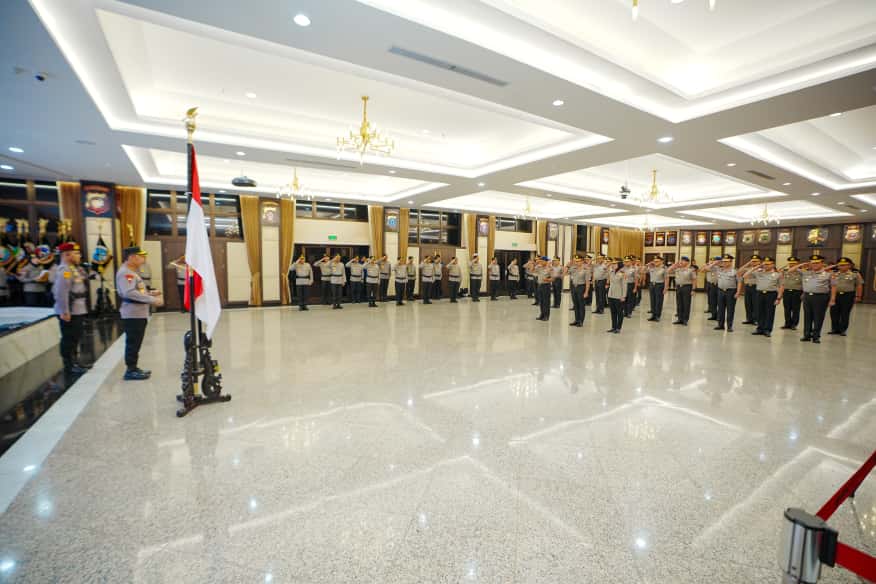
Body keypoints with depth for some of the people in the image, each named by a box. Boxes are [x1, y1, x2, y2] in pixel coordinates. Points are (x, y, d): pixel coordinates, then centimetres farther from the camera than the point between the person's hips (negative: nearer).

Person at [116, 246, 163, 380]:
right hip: (132, 314, -10)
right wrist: (152, 300, -28)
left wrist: (150, 293, 8)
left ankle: (133, 368, 24)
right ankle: (130, 370, 5)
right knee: (133, 343, -3)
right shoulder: (125, 273, -15)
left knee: (135, 343, 15)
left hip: (139, 314, 10)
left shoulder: (133, 272, 18)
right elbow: (129, 293, -27)